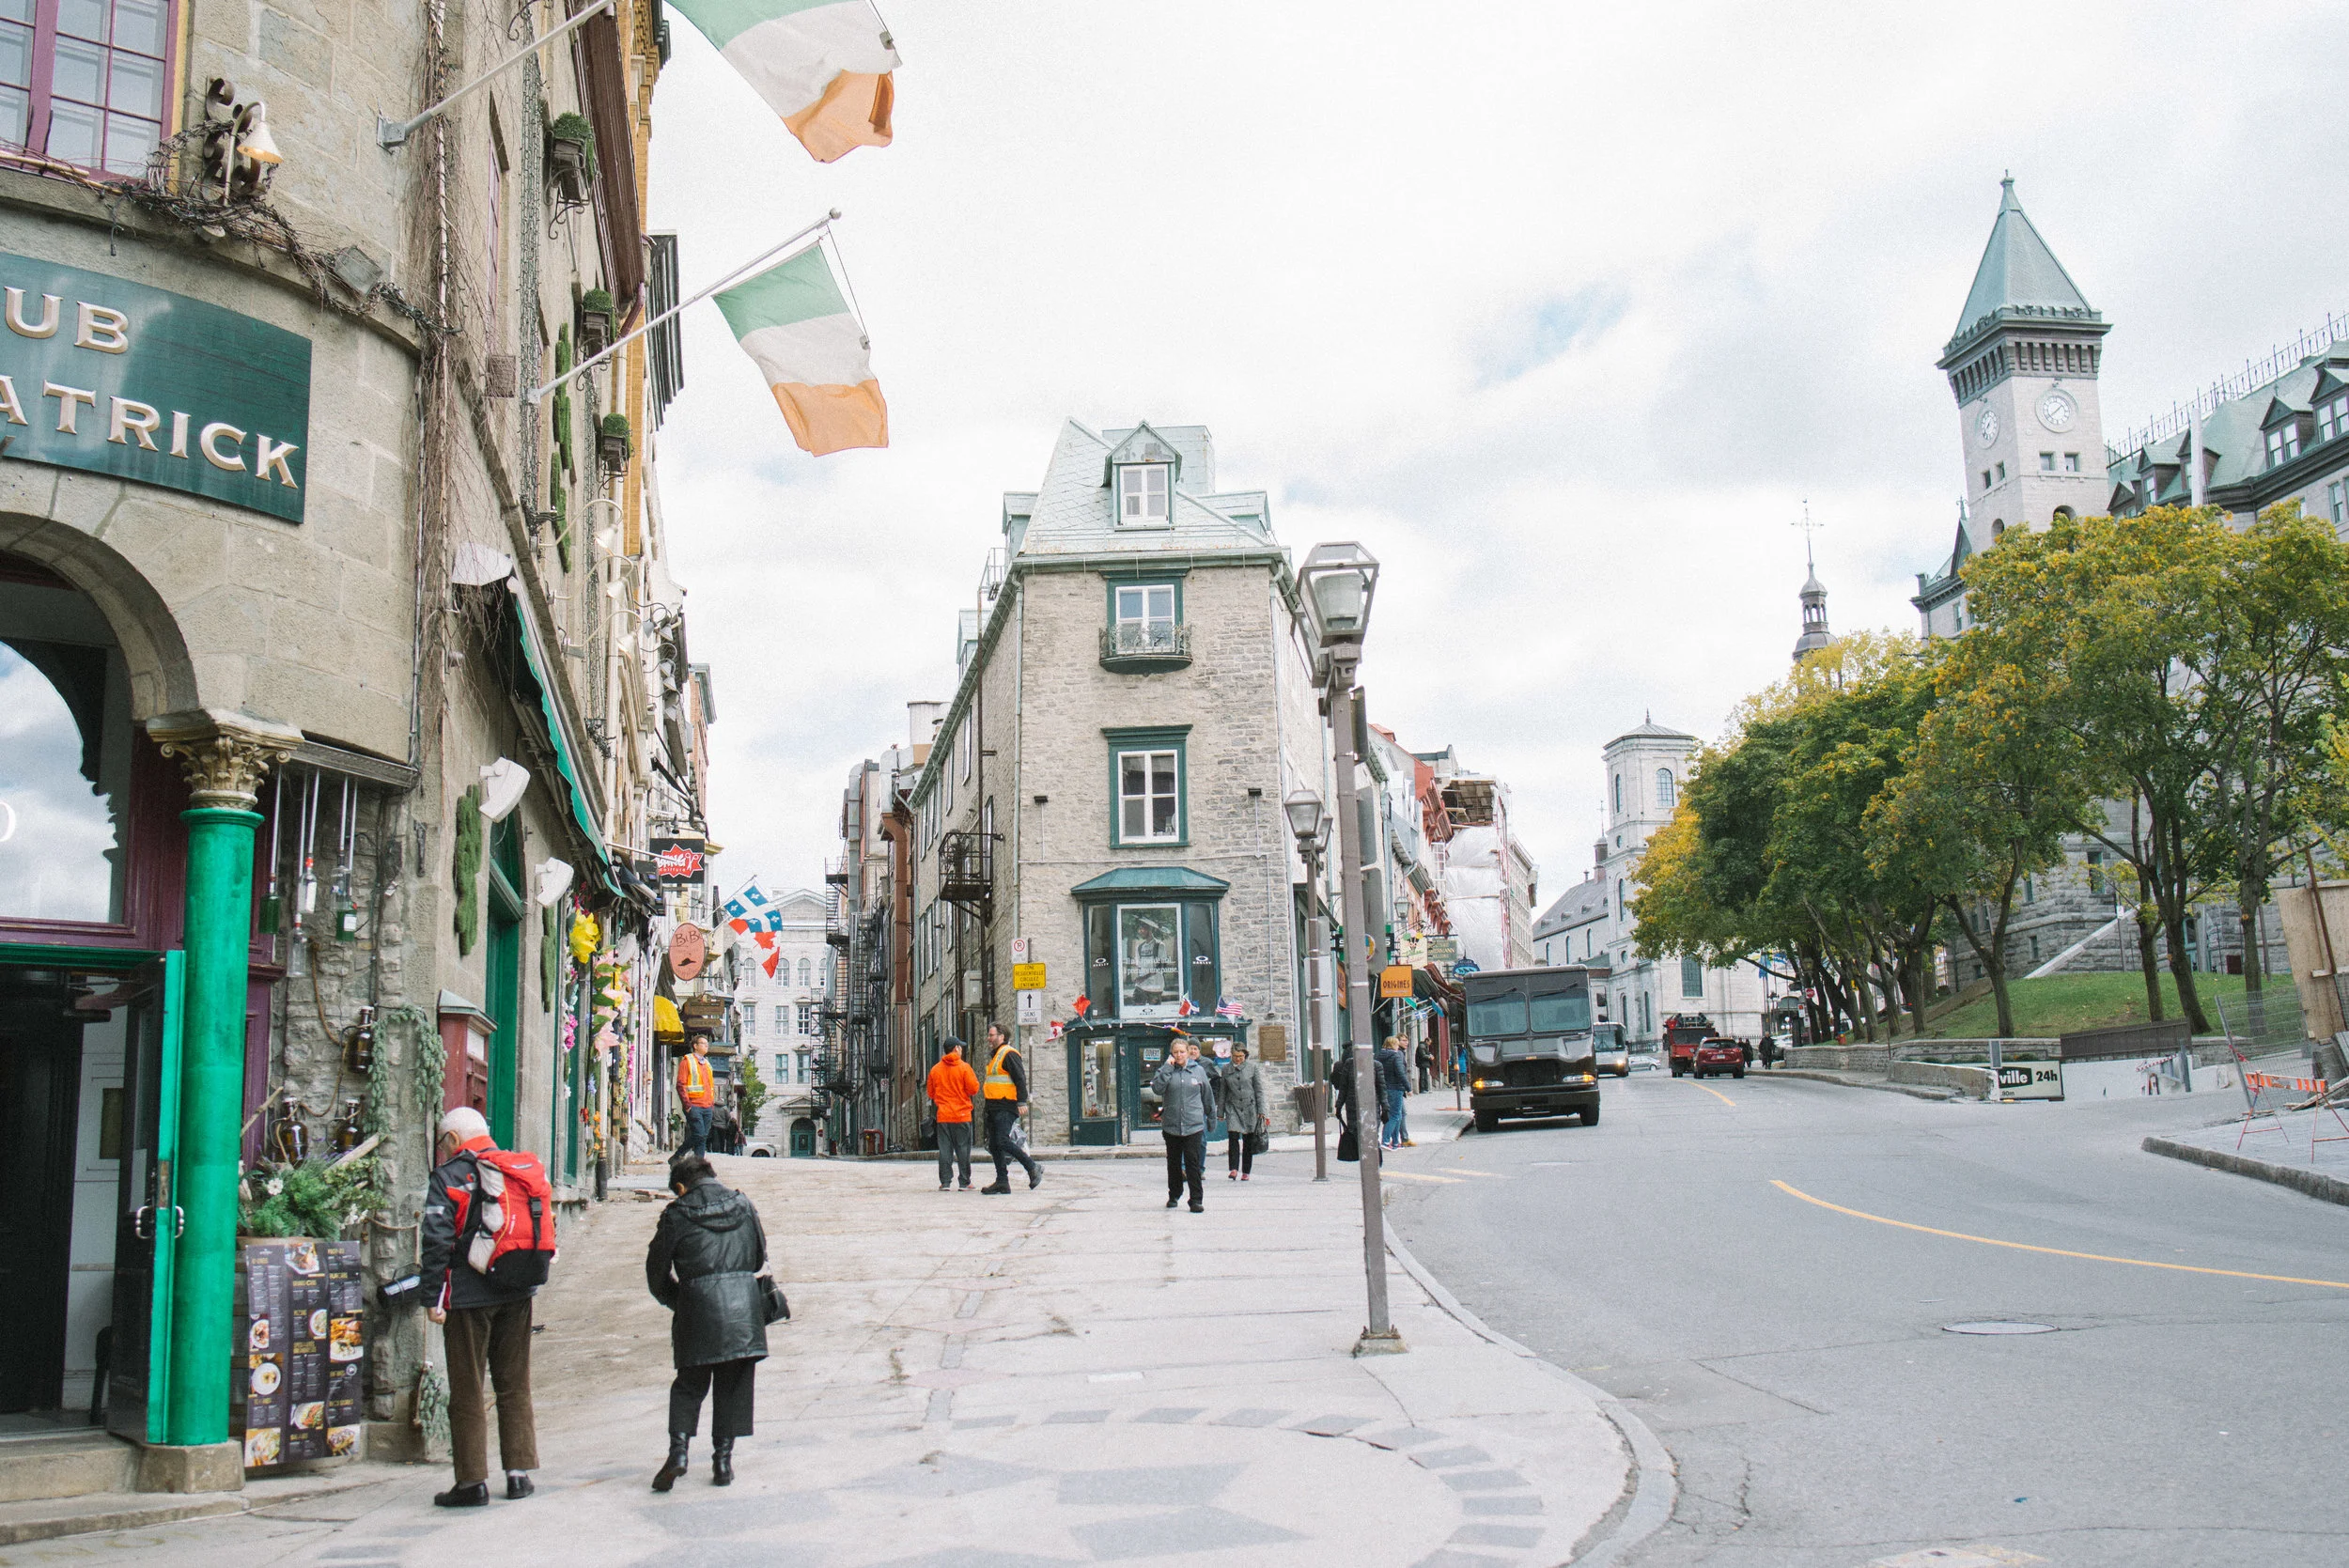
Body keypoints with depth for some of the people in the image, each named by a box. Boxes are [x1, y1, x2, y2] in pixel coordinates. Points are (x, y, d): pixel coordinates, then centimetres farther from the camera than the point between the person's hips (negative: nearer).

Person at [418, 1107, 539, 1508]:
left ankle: (473, 1481, 4)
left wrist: (433, 1298, -10)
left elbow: (437, 1242, -13)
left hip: (469, 1296, -5)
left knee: (467, 1390, 3)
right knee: (515, 1385, 12)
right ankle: (519, 1472, 14)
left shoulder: (447, 1177, -6)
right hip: (517, 1294, 5)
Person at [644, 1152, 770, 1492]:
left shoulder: (677, 1215, 2)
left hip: (697, 1304, -2)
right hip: (744, 1304, 2)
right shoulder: (744, 1206, 11)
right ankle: (723, 1458, 8)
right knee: (733, 1386, 10)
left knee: (689, 1385, 11)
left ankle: (678, 1449, -5)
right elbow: (760, 1256, 18)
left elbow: (656, 1272, 6)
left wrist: (677, 1302, 21)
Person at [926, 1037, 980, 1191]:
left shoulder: (935, 1069, 5)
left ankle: (945, 1182, 2)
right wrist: (974, 1078, 10)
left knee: (945, 1149, 4)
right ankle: (965, 1182, 4)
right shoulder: (964, 1067, -7)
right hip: (962, 1115, -3)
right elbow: (973, 1089, -8)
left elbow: (931, 1092, 11)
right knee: (963, 1149, 3)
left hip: (943, 1115, 3)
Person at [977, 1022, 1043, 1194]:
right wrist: (984, 1088, 18)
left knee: (1003, 1141, -18)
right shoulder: (994, 1056, 21)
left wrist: (1022, 1102, -22)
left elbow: (1020, 1079, -16)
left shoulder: (1009, 1054, -10)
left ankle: (1033, 1168, -7)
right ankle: (1002, 1182, 9)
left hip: (1006, 1107, -10)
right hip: (993, 1107, 10)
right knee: (994, 1145, 6)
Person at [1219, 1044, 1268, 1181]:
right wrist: (1221, 1112, 9)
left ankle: (1245, 1172, 10)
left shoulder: (1253, 1067, 2)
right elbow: (1223, 1092, 12)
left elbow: (1259, 1090, 3)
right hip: (1233, 1107, 1)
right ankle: (1234, 1169, -17)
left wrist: (1261, 1110, -3)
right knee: (1233, 1137, -15)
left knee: (1248, 1140, 3)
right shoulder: (1226, 1070, 7)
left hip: (1250, 1107, -1)